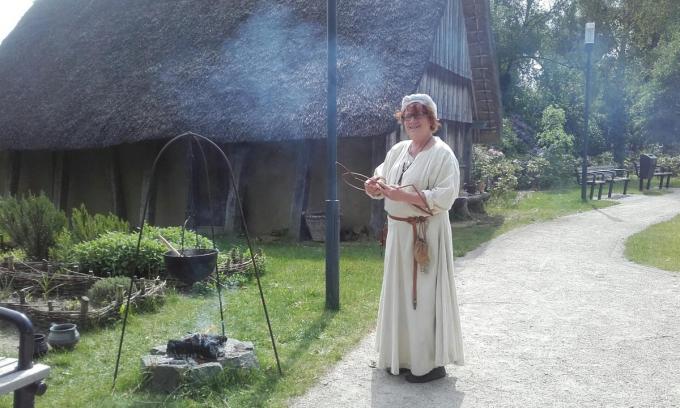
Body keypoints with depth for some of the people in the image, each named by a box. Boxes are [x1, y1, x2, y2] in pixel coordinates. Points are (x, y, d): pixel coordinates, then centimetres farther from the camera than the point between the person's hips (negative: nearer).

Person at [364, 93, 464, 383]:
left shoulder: (442, 154, -10)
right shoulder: (398, 150, 11)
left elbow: (446, 196, -19)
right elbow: (382, 178, 15)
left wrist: (405, 196, -25)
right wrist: (375, 187, -8)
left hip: (427, 234, -7)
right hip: (398, 232, 7)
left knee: (424, 295, -4)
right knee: (399, 294, 12)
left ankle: (432, 362, 7)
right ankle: (402, 356, 25)